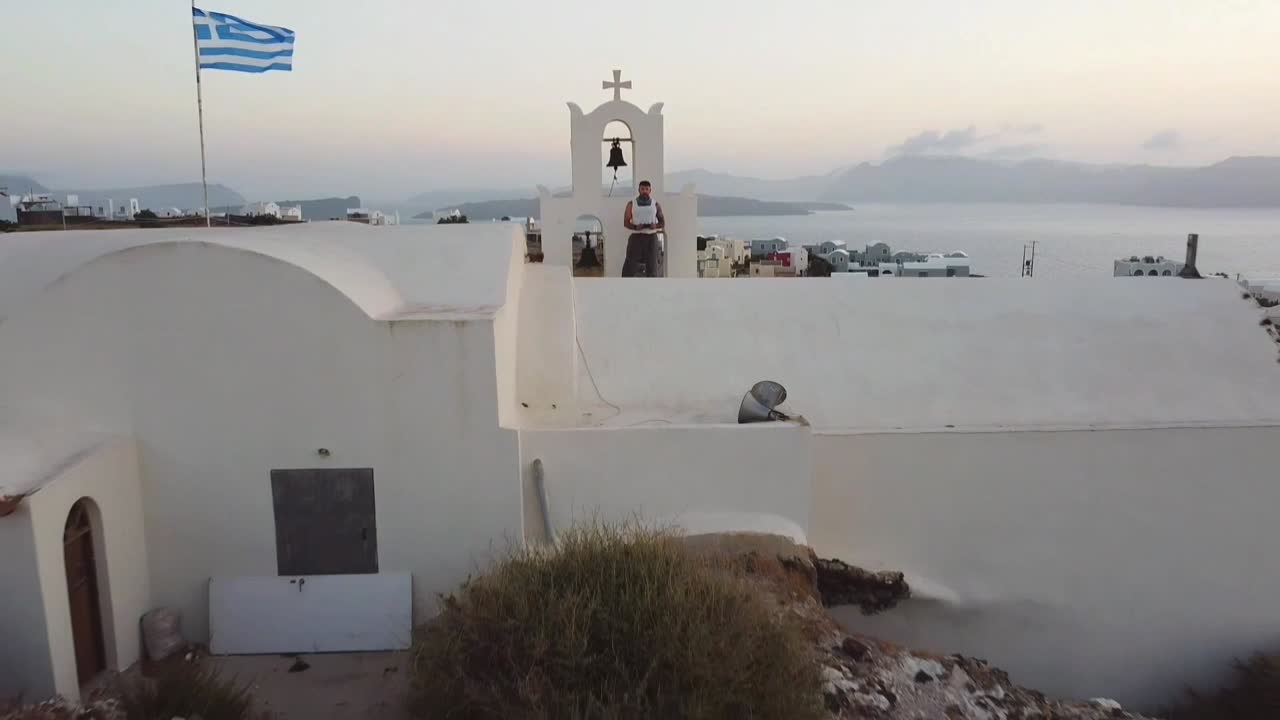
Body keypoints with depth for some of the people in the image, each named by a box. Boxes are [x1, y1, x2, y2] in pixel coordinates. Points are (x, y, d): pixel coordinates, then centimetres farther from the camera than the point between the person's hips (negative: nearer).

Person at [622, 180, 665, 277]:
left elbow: (663, 222, 9)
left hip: (651, 238, 1)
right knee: (630, 265, -7)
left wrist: (655, 226, -14)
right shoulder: (631, 204, 6)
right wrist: (635, 227, -18)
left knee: (652, 266, 1)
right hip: (636, 237, -1)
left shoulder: (655, 205, 8)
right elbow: (626, 222, 2)